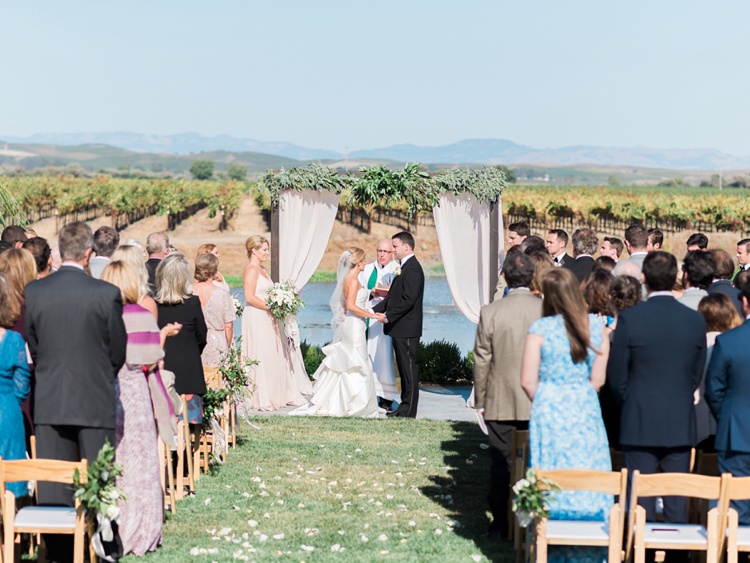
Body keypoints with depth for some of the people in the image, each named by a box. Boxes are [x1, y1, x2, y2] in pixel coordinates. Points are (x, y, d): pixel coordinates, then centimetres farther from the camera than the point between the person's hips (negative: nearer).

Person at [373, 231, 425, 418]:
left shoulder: (412, 269, -16)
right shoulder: (405, 267, 17)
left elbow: (408, 300, -23)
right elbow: (394, 297, 19)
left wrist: (388, 316, -18)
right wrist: (374, 310, 10)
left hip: (407, 329, -10)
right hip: (400, 328, 10)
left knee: (409, 368, -5)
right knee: (404, 368, 13)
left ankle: (409, 410, -1)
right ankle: (405, 406, 19)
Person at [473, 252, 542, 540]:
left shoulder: (490, 312, -9)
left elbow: (482, 361, -4)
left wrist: (480, 401, 5)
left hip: (500, 402, -1)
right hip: (539, 403, 1)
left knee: (501, 464, 7)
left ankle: (501, 524, 10)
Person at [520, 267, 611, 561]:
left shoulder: (541, 328, -10)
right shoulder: (595, 326, -2)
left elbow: (528, 381, -8)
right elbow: (598, 378, 0)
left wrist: (544, 403, 9)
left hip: (550, 410, -2)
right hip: (586, 412, 2)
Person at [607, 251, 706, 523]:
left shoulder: (629, 319, -11)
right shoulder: (695, 320, -2)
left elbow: (617, 377, -4)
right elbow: (697, 375, 8)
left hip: (640, 425, -2)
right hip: (681, 425, 3)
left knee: (641, 503, 3)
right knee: (677, 503, 8)